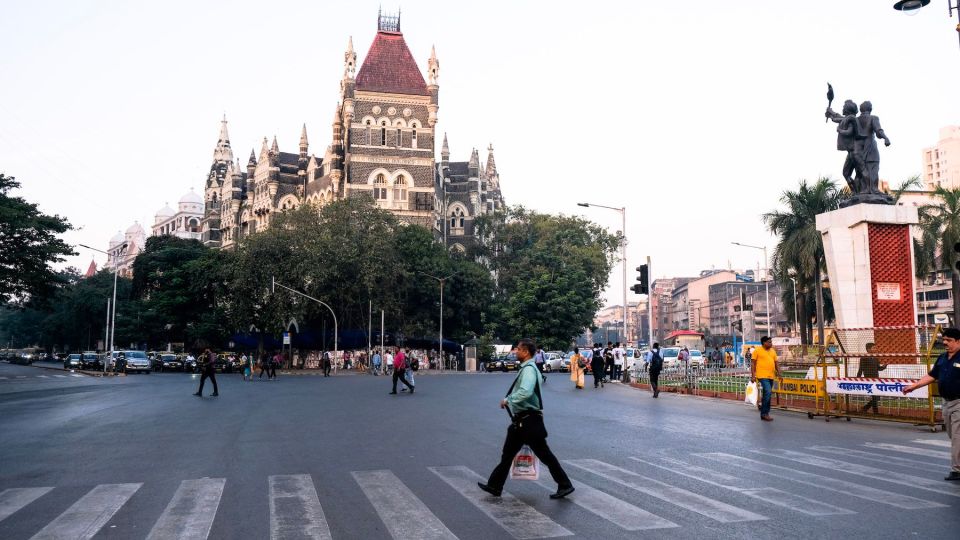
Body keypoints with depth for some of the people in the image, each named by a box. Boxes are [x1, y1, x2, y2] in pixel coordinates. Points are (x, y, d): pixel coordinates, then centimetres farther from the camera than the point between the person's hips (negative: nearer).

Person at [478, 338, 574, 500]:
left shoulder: (529, 369, -19)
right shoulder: (526, 368, 12)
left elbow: (525, 392, -34)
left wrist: (507, 400, -23)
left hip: (529, 420, -10)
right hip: (521, 420, 10)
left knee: (544, 454, -1)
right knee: (508, 453, 12)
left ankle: (565, 485, 10)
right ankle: (494, 486, 19)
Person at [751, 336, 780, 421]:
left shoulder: (773, 351, 15)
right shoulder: (757, 351, -3)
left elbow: (776, 363, 18)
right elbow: (753, 363, -4)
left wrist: (779, 373, 6)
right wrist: (753, 375, -9)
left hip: (771, 376, 7)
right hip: (762, 375, -7)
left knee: (766, 394, 11)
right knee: (768, 392, -18)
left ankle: (764, 413, 19)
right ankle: (764, 413, -10)